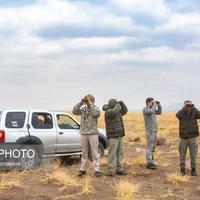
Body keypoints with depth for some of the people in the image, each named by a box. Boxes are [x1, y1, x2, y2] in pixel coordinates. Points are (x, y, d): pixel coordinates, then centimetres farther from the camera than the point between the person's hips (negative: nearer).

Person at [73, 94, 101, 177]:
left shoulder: (96, 108, 1)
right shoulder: (83, 109, 9)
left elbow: (96, 114, -19)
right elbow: (74, 111, -2)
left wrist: (90, 104, -17)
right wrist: (80, 103, -10)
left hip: (93, 133, -3)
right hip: (84, 133, 3)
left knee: (95, 152, -1)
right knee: (84, 152, 10)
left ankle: (96, 170, 2)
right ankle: (83, 169, 16)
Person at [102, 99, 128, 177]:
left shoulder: (118, 112, 14)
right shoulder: (108, 112, -13)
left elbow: (125, 110, 25)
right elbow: (114, 111, -33)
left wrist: (122, 103, 9)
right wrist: (118, 105, -14)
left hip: (119, 136, 9)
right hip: (113, 136, -9)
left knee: (120, 153, 8)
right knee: (112, 153, -9)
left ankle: (119, 169, 14)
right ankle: (110, 170, -4)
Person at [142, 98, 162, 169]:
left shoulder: (151, 109, 16)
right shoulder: (145, 109, -8)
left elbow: (159, 112, 23)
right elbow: (152, 111, -26)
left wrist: (159, 105, 11)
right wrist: (154, 104, -12)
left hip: (155, 131, 9)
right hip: (150, 131, -9)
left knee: (153, 148, 11)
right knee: (149, 147, -8)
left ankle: (151, 162, 15)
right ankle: (149, 163, -8)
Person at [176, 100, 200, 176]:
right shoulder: (182, 113, 1)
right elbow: (177, 115, -21)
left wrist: (193, 108, -13)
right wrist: (184, 108, -16)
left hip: (193, 137, 1)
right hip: (183, 137, -1)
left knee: (194, 155, 3)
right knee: (182, 155, 6)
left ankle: (193, 170, 13)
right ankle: (182, 169, 17)